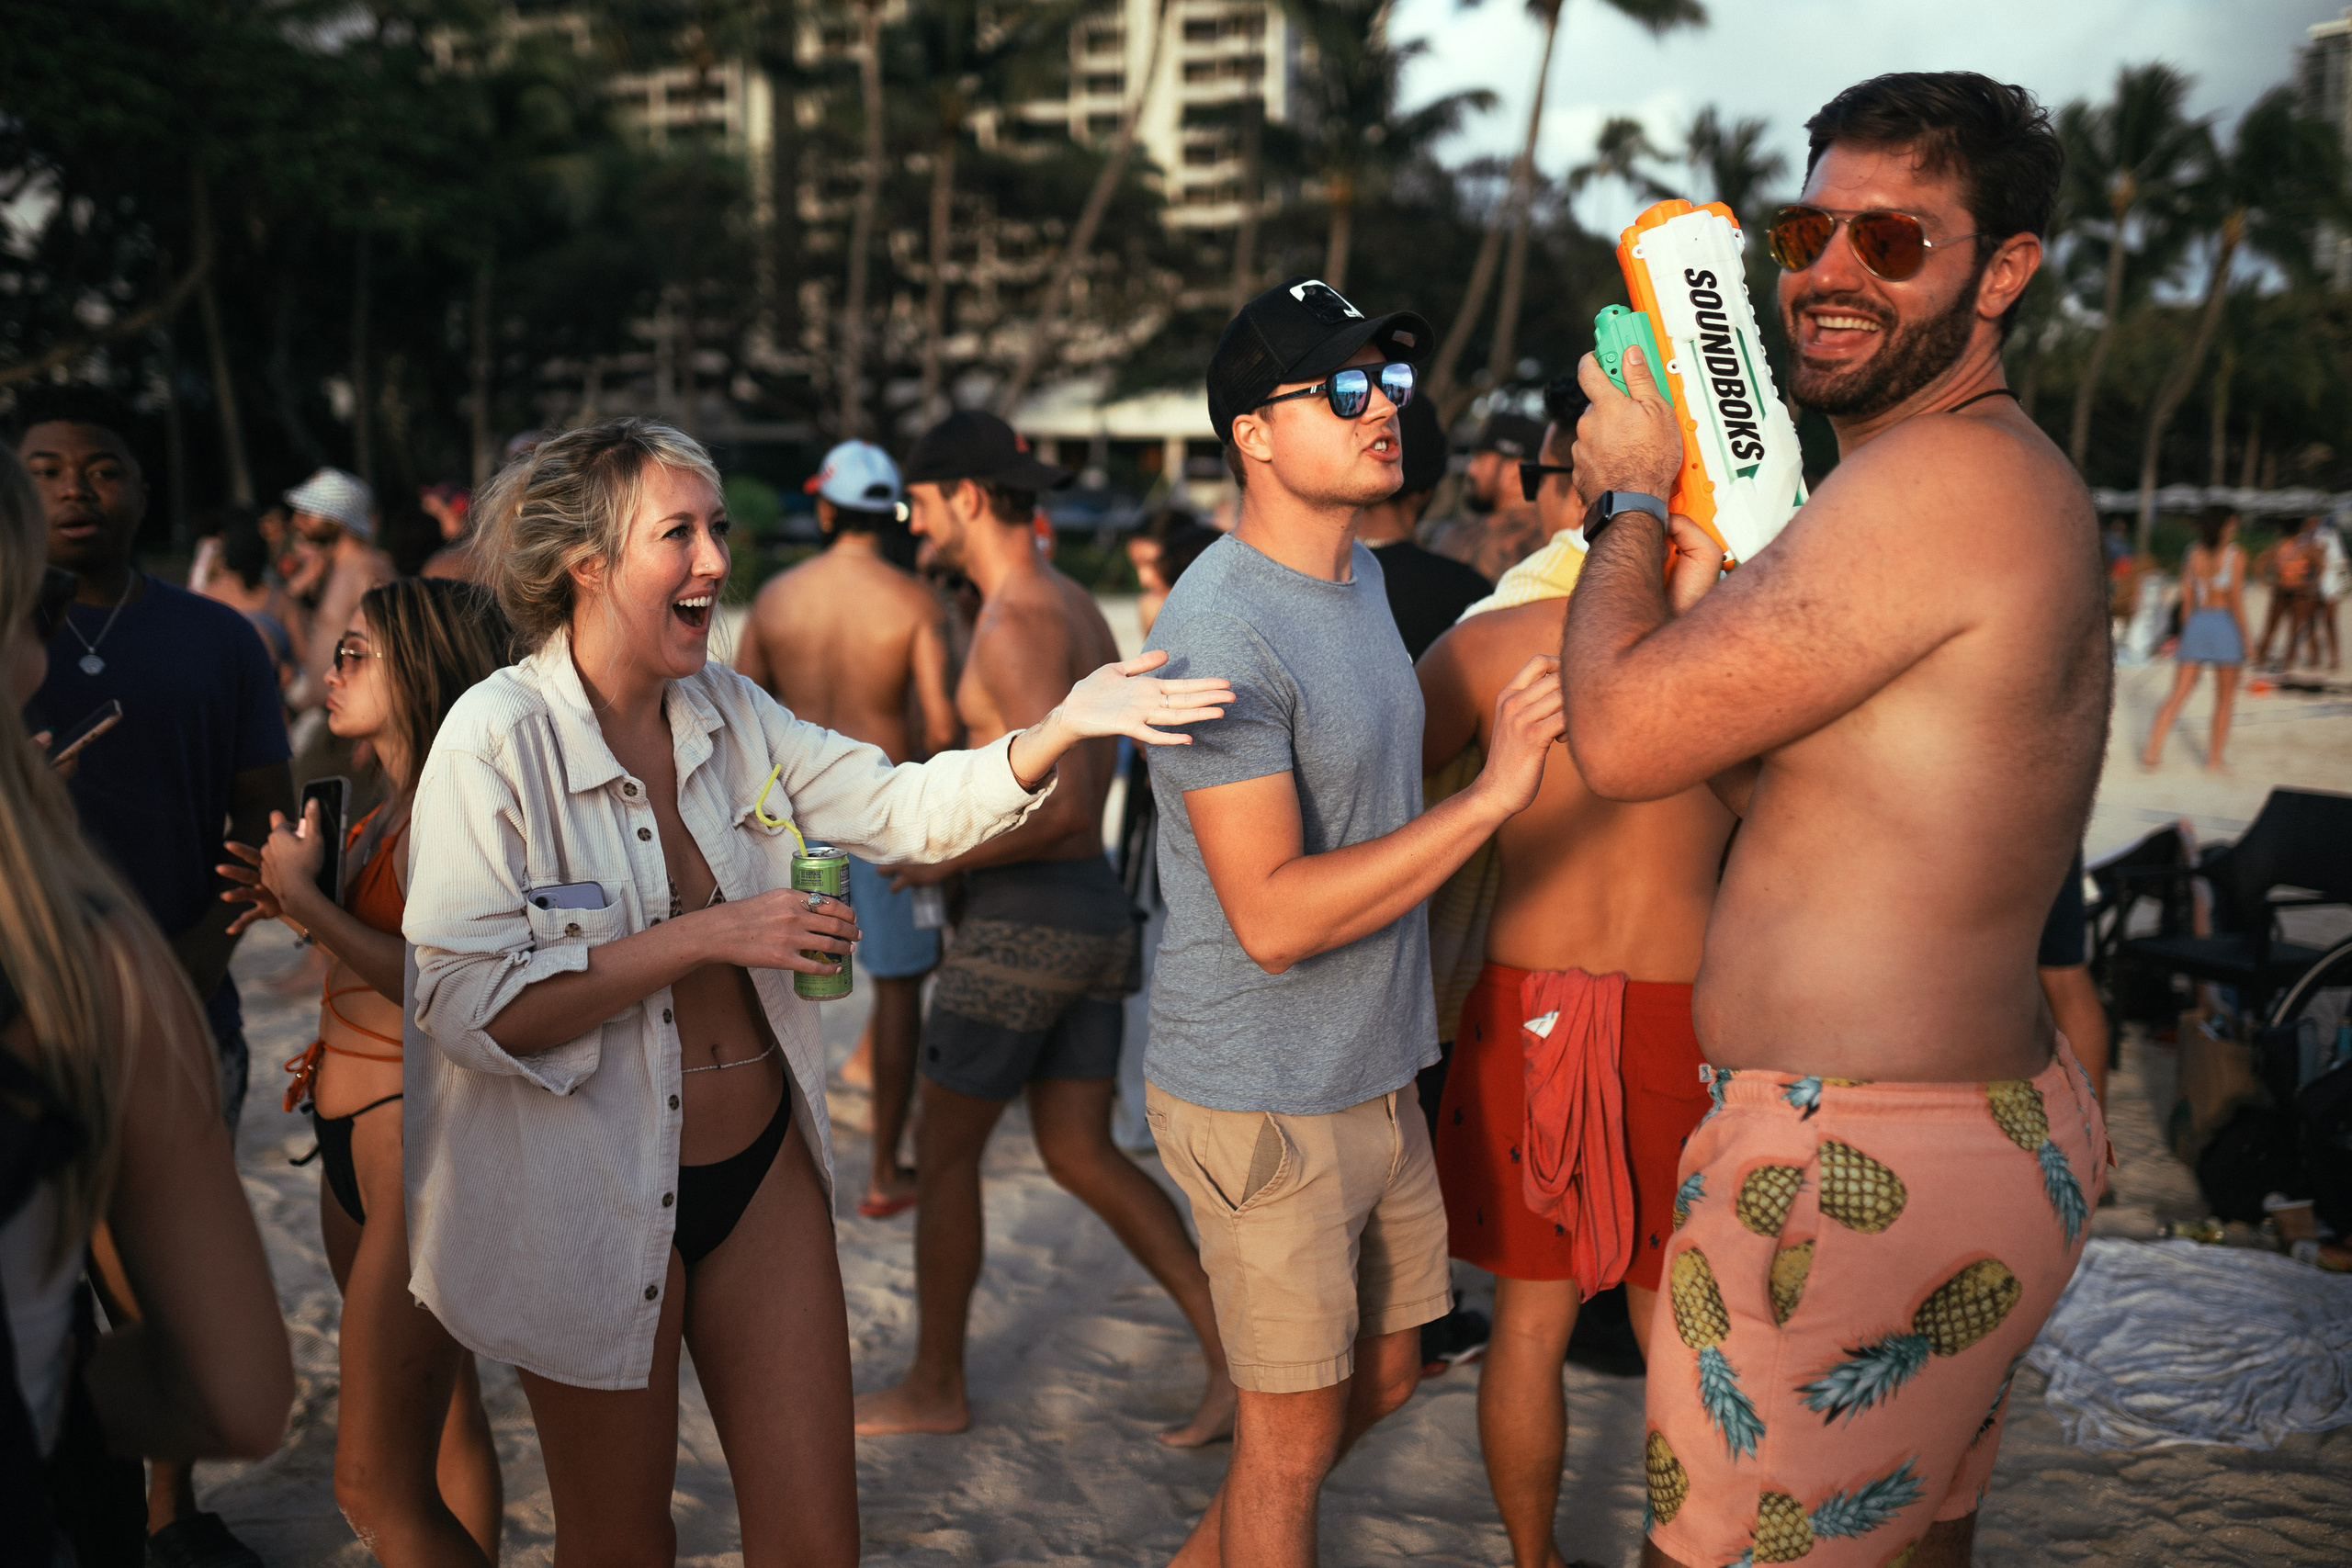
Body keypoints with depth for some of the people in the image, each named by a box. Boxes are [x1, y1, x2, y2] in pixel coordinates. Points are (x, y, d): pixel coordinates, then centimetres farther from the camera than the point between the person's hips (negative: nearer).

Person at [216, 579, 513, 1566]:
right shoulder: (395, 806, 13)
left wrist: (305, 895, -20)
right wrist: (298, 906, 6)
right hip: (356, 1137, 10)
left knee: (377, 1486, -7)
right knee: (442, 1418, 20)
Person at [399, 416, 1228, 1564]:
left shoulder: (730, 712, 3)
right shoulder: (497, 738, -17)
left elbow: (901, 810, -1)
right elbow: (468, 1005, -23)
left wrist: (1062, 727, -15)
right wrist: (708, 935, -24)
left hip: (762, 1168, 5)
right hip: (594, 1199, -5)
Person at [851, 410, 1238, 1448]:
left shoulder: (1017, 621, -17)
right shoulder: (1078, 610, 14)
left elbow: (1059, 805, -26)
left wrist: (946, 858, -12)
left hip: (1029, 916, -9)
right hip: (1096, 908, 9)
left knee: (944, 1155, 7)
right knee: (1080, 1155, 13)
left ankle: (934, 1389, 22)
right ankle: (1229, 1349, 9)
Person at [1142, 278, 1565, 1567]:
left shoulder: (1360, 576, 7)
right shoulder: (1222, 629, -23)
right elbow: (1273, 916, -28)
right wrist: (1492, 795, -28)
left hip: (1377, 1076, 9)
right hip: (1262, 1098, -9)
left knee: (1384, 1377, 21)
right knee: (1297, 1432, 7)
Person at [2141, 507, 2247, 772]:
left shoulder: (2192, 556, 7)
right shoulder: (2235, 556, -7)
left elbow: (2186, 601, 8)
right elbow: (2236, 599, -11)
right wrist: (2245, 638, -7)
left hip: (2196, 624, 4)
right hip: (2225, 624, -4)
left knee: (2178, 694, 4)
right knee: (2225, 697, 9)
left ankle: (2153, 749, -9)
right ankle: (2215, 758, 13)